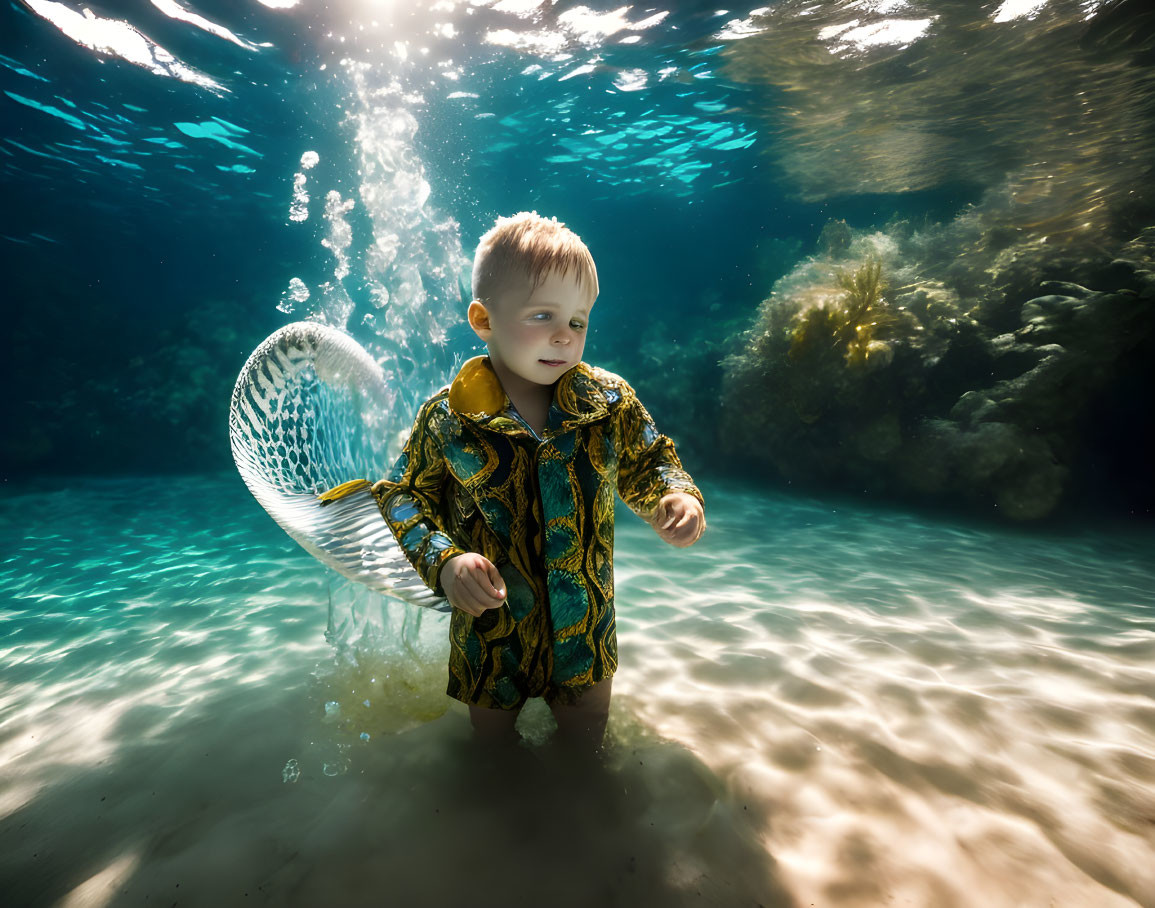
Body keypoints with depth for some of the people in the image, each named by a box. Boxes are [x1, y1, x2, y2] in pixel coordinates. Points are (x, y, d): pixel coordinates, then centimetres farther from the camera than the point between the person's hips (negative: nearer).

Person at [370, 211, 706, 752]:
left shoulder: (611, 402, -11)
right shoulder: (446, 419, -17)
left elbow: (647, 465, 3)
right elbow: (403, 496, -7)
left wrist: (673, 497, -18)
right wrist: (444, 561, -22)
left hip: (586, 628, 2)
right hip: (489, 634, -1)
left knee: (586, 738, 25)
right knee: (491, 736, 26)